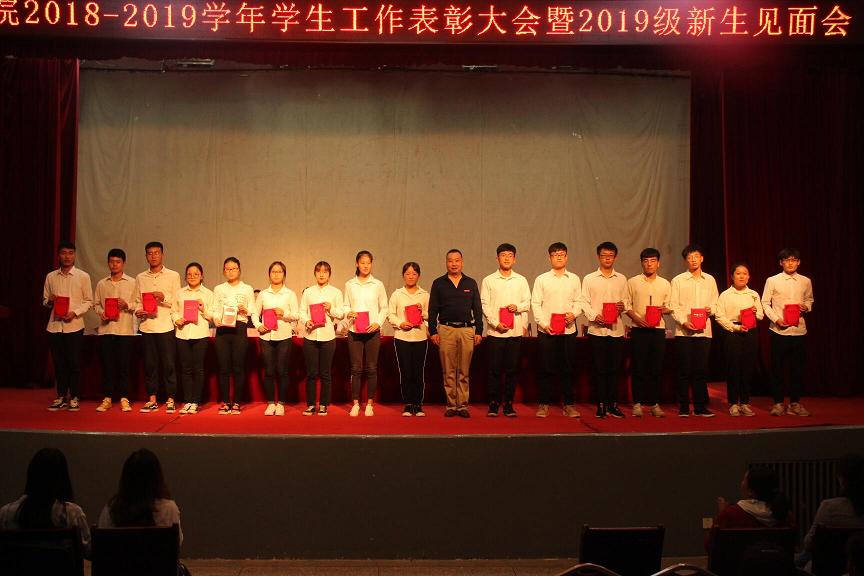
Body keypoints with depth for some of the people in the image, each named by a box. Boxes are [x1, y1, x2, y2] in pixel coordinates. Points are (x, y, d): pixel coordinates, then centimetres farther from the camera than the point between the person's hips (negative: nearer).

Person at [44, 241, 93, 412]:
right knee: (59, 363, 7)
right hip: (54, 325, 3)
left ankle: (74, 398, 8)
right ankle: (61, 397, 17)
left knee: (74, 363, -1)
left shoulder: (83, 276, 2)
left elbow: (88, 301, 1)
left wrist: (75, 312, -13)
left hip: (74, 326, -3)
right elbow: (45, 301, 17)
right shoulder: (50, 277, 10)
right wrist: (50, 300, -6)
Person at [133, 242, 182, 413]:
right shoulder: (140, 278, 13)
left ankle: (170, 400, 6)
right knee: (149, 364, 5)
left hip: (166, 326, -3)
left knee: (168, 364, -2)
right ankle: (152, 400, 13)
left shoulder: (173, 276, 5)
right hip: (147, 327, 3)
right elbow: (138, 301, 16)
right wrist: (138, 311, -4)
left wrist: (164, 298, -15)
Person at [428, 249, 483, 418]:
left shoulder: (471, 283, 11)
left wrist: (479, 331, 4)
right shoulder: (438, 283, 8)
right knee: (448, 372, 1)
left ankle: (463, 405, 7)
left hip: (467, 330, 1)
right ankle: (451, 405, 8)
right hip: (446, 330, -1)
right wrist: (433, 331, -1)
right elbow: (432, 310, 7)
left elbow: (477, 309, 11)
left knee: (464, 372, 2)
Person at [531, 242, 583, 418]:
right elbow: (535, 303, 1)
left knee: (567, 368, 3)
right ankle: (543, 405, 9)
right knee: (545, 368, 0)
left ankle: (568, 404, 11)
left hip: (568, 329, 1)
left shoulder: (574, 279, 11)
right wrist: (543, 323, -9)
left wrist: (574, 313, -11)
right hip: (546, 330, -1)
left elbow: (578, 301, 10)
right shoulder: (541, 279, 5)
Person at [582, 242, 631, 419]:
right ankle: (601, 404, 7)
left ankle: (613, 404, 11)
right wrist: (594, 316, -14)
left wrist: (623, 305, -7)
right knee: (599, 368, 0)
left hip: (616, 329, 2)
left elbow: (627, 301, 16)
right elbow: (584, 302, 1)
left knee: (614, 368, 3)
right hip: (597, 329, -2)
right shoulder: (589, 279, 5)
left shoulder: (622, 279, 13)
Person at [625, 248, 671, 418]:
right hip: (638, 329, -2)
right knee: (638, 367, -3)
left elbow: (670, 307, 16)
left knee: (656, 368, 2)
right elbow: (626, 305, 3)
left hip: (658, 329, 2)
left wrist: (664, 309, -7)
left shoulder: (665, 284, 12)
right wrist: (636, 318, -13)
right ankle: (637, 403, 5)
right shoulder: (632, 282, 5)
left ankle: (654, 403, 10)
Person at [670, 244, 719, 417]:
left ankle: (700, 406, 12)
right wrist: (684, 322, -15)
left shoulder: (710, 280, 12)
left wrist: (710, 309, -6)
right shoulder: (678, 280, 3)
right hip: (683, 331, -2)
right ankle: (683, 407, 7)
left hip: (704, 330, 3)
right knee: (684, 370, -1)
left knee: (701, 370, 4)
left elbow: (715, 302, 16)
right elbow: (674, 306, -1)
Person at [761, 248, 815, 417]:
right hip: (779, 330, -2)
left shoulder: (806, 281, 7)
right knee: (778, 368, 1)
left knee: (798, 368, 6)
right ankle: (778, 403, 11)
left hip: (799, 330, 2)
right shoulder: (772, 281, -1)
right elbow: (765, 303, 2)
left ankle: (795, 402, 17)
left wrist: (807, 308, -3)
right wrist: (776, 319, -10)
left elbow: (809, 300, 19)